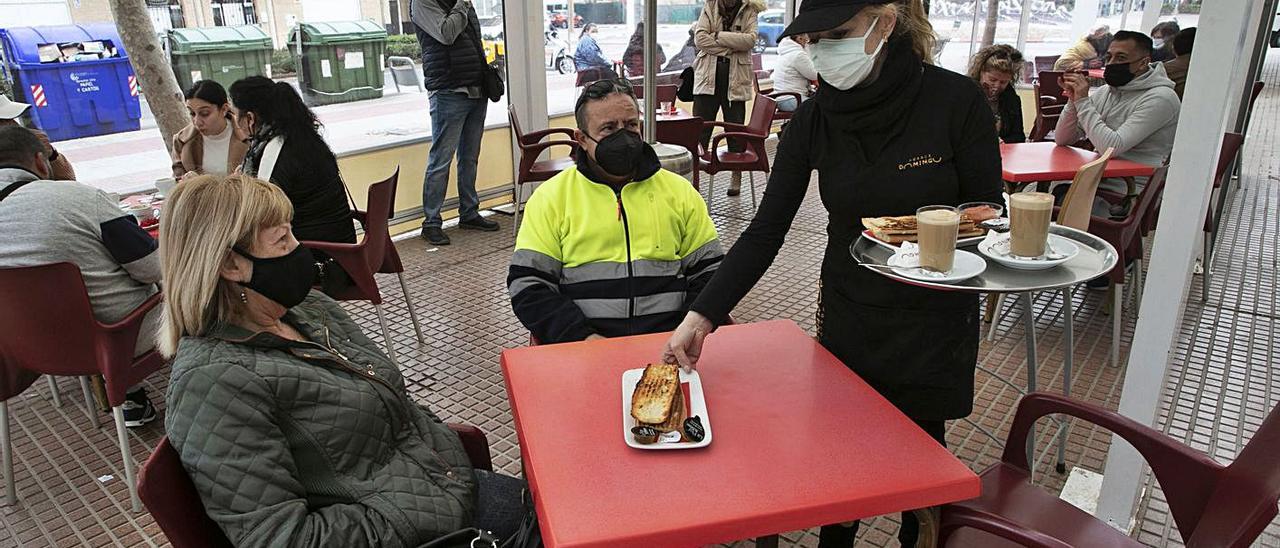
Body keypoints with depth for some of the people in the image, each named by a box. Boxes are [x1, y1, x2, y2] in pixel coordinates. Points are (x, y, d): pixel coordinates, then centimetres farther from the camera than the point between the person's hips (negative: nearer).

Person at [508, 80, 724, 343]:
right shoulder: (551, 197, 9)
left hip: (667, 343, 2)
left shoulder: (679, 190, 16)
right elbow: (528, 285, 5)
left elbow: (709, 271, 16)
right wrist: (582, 337, -9)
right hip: (582, 349, -1)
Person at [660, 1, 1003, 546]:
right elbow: (766, 229, -10)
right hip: (847, 317, 2)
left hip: (935, 322, -2)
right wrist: (702, 315, -18)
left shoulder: (956, 100, -17)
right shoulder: (814, 119, -10)